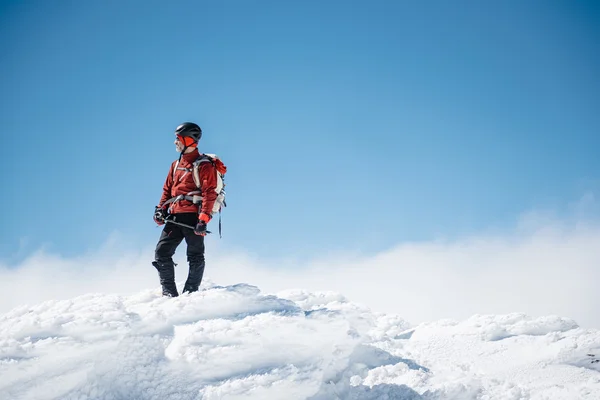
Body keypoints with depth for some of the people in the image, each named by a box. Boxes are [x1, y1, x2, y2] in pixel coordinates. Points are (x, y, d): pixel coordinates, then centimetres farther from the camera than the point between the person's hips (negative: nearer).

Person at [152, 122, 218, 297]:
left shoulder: (203, 165, -3)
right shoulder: (176, 165, 21)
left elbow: (209, 193, -10)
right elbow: (167, 189, 26)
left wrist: (204, 219, -20)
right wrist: (161, 209, 10)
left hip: (193, 216, -7)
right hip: (175, 217, 7)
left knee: (195, 256, -3)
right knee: (162, 252, -1)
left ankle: (191, 293, 1)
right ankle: (169, 293, 2)